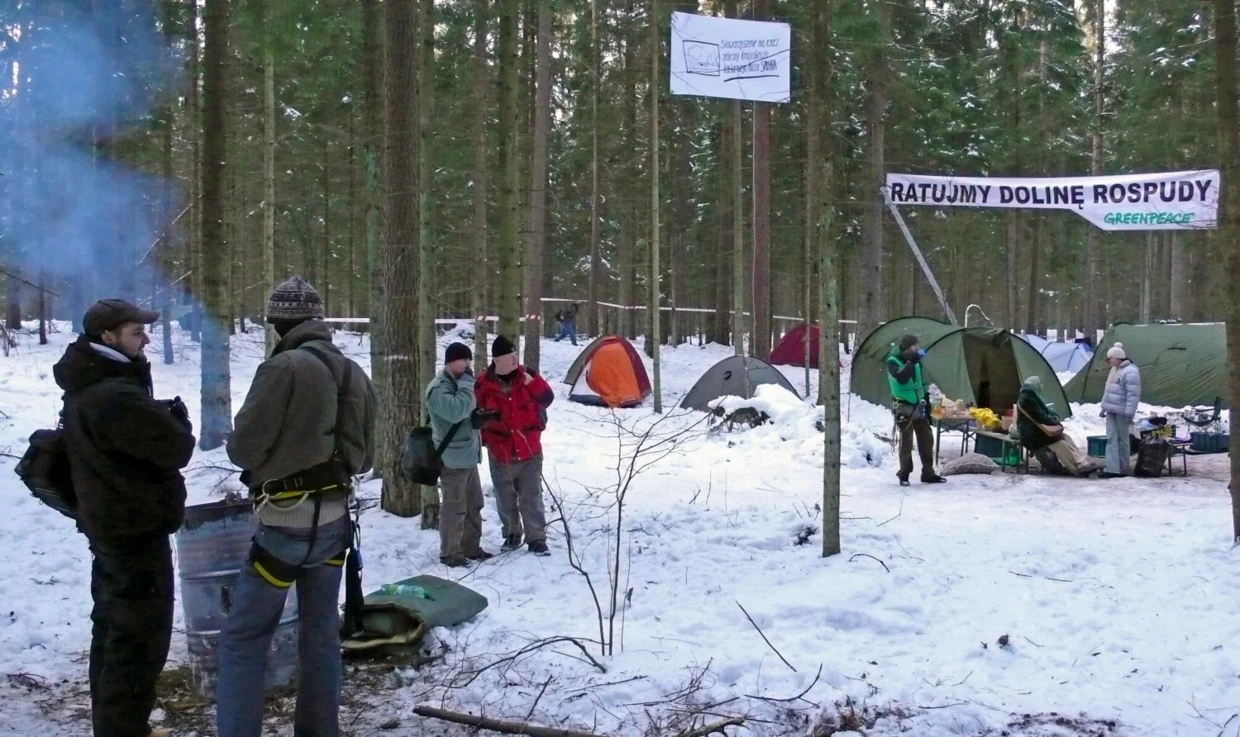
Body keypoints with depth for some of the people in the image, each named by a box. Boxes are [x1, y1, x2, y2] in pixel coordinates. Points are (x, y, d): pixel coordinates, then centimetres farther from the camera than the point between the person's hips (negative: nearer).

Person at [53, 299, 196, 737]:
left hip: (109, 524, 11)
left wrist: (161, 416, -1)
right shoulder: (117, 396, -25)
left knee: (113, 628, 19)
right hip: (137, 529, -11)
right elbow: (176, 448, -21)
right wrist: (177, 418, -2)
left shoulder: (86, 390, 9)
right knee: (141, 636, -2)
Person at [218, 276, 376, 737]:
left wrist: (266, 450, 7)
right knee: (321, 632, 16)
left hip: (289, 523, -7)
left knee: (243, 637, 2)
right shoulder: (355, 374, 8)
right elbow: (364, 457, 14)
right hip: (335, 519, 7)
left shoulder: (285, 367, -15)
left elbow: (243, 448, -13)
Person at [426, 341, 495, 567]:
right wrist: (467, 383, -21)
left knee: (473, 504, 16)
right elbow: (455, 411, -31)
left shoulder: (457, 383, 16)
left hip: (468, 455, 10)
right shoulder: (439, 388, -15)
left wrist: (480, 417, 6)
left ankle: (471, 547, 26)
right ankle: (449, 553, 3)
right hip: (453, 458, -10)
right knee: (454, 507, -5)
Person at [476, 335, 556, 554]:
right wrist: (487, 440, -3)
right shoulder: (484, 385, -7)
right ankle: (512, 534, 32)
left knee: (532, 498, 3)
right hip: (500, 454, 0)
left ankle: (536, 538, 11)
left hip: (530, 451, 0)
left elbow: (547, 399, -6)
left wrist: (532, 382, -19)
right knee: (505, 499, 14)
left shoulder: (527, 375, -3)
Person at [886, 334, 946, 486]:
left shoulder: (915, 361, 9)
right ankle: (904, 475, 6)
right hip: (904, 408, -7)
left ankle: (928, 474, 16)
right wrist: (910, 362, -31)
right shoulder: (893, 362, -12)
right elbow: (901, 378, -31)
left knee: (926, 439, 8)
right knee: (906, 441, -5)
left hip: (918, 406, 7)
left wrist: (926, 402, 17)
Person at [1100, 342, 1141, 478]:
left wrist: (1129, 413, -23)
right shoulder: (1115, 370, 14)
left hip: (1122, 412, -9)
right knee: (1111, 438, 2)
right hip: (1111, 410, 9)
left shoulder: (1130, 372, -16)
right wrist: (1104, 407, 23)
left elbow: (1133, 395, -20)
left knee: (1122, 439, 0)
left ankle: (1124, 469, 10)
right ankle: (1112, 469, 0)